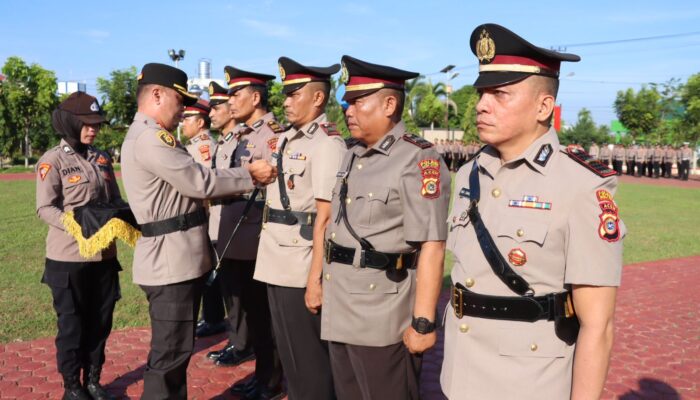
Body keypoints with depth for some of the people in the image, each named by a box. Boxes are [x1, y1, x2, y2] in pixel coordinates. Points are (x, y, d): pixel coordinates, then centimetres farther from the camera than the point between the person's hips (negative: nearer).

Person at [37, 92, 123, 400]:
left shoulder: (102, 158, 8)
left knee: (100, 322, 14)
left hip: (105, 254, 5)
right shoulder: (52, 160, -7)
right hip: (68, 258, -5)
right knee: (71, 324, 8)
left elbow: (115, 199, 13)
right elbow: (45, 209, -12)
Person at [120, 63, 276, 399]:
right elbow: (199, 182, -18)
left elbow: (189, 184, 15)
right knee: (169, 354, 0)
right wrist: (249, 175, -7)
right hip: (171, 261, -11)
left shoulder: (146, 136, 18)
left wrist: (237, 183, 9)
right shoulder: (150, 137, -17)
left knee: (175, 349, 21)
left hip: (176, 259, 11)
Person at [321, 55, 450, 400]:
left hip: (383, 319, -8)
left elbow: (431, 246, -20)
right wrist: (321, 282, 19)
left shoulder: (418, 160, -15)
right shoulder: (352, 155, 12)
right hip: (338, 313, 8)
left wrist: (423, 322, -21)